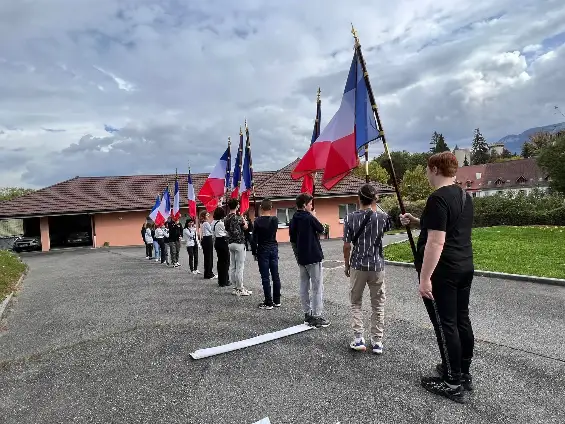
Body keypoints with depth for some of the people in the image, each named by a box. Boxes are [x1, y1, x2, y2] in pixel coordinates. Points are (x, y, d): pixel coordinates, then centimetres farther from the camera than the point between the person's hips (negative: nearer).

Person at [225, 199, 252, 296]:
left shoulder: (226, 218, 8)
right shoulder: (237, 218, -14)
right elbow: (245, 227, -2)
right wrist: (243, 218, 9)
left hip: (230, 243, 8)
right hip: (239, 243, -8)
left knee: (232, 266, 9)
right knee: (239, 267, -3)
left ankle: (235, 288, 15)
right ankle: (240, 289, 1)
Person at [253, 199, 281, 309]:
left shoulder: (258, 221, -10)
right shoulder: (275, 220, -2)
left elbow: (254, 238, -8)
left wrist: (255, 252, 0)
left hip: (263, 250, -4)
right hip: (274, 248, 4)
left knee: (265, 277, 0)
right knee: (275, 275, 9)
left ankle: (268, 302, 3)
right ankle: (277, 301, 17)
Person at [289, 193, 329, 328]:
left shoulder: (293, 220, 6)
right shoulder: (309, 217, -15)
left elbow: (292, 240, 11)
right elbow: (321, 229, -1)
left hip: (301, 258, 7)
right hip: (313, 257, -7)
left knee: (304, 286, 12)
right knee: (317, 288, -1)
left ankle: (308, 314, 19)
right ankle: (316, 317, 1)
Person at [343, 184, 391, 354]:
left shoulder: (350, 217, -8)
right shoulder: (381, 217, -6)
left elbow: (347, 246, -7)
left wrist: (347, 265, 8)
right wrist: (375, 208, 18)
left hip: (357, 266, 0)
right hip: (377, 266, 1)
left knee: (355, 303, 16)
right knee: (378, 305, 14)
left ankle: (358, 339, 9)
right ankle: (377, 341, 18)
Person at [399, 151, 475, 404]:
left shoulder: (438, 199, -19)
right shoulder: (465, 197, 12)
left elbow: (436, 242, -24)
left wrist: (425, 277, -21)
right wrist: (417, 222, 19)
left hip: (442, 271, -10)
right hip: (464, 267, 10)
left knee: (445, 324, 0)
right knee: (461, 319, 16)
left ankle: (454, 384, 10)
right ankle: (464, 373, 29)